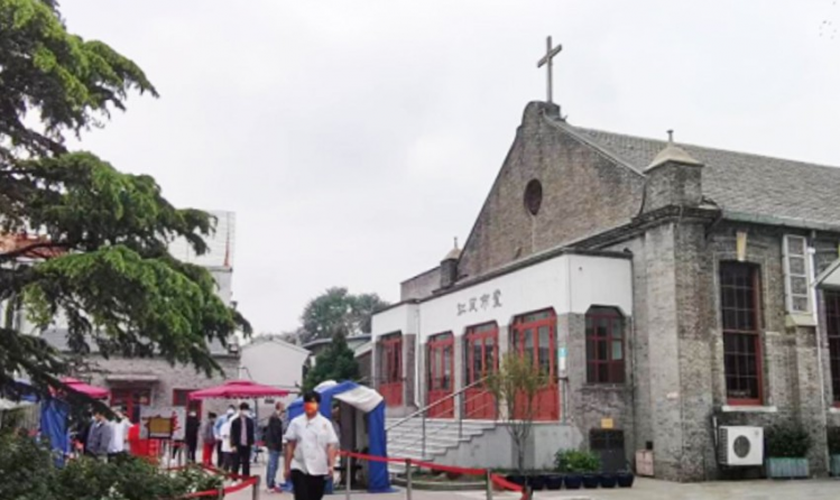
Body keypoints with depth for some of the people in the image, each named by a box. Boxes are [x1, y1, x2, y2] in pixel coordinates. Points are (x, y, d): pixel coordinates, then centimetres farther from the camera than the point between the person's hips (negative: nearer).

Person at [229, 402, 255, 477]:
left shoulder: (250, 421, 5)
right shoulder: (235, 421, -3)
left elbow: (251, 433, 10)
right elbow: (233, 434, -4)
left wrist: (252, 443, 4)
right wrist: (233, 445, -10)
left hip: (247, 445, 3)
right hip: (238, 445, -3)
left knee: (246, 463, 7)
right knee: (236, 463, 2)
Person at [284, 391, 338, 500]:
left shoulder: (325, 423, 0)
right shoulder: (296, 422, 1)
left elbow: (331, 445, -1)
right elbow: (290, 445, 4)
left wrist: (331, 465, -11)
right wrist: (287, 467, 3)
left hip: (319, 470, 1)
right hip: (299, 468, -1)